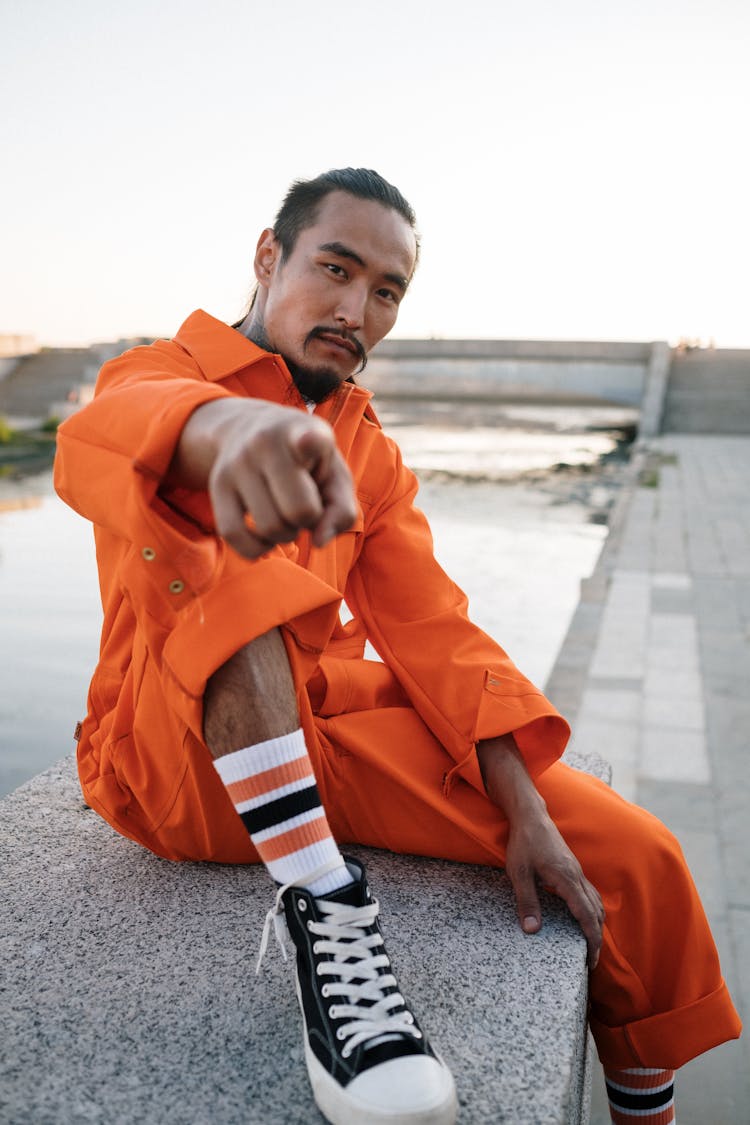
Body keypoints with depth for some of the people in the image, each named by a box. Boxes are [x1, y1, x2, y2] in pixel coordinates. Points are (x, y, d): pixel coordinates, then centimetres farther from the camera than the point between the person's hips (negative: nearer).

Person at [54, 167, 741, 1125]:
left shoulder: (370, 451, 12)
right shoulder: (168, 370, -3)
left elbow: (429, 626, 2)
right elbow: (100, 437, -30)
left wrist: (526, 808, -10)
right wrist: (226, 425, -55)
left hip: (330, 730, 5)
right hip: (173, 761, -4)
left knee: (637, 858, -5)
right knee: (230, 564, -33)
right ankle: (325, 912, -30)